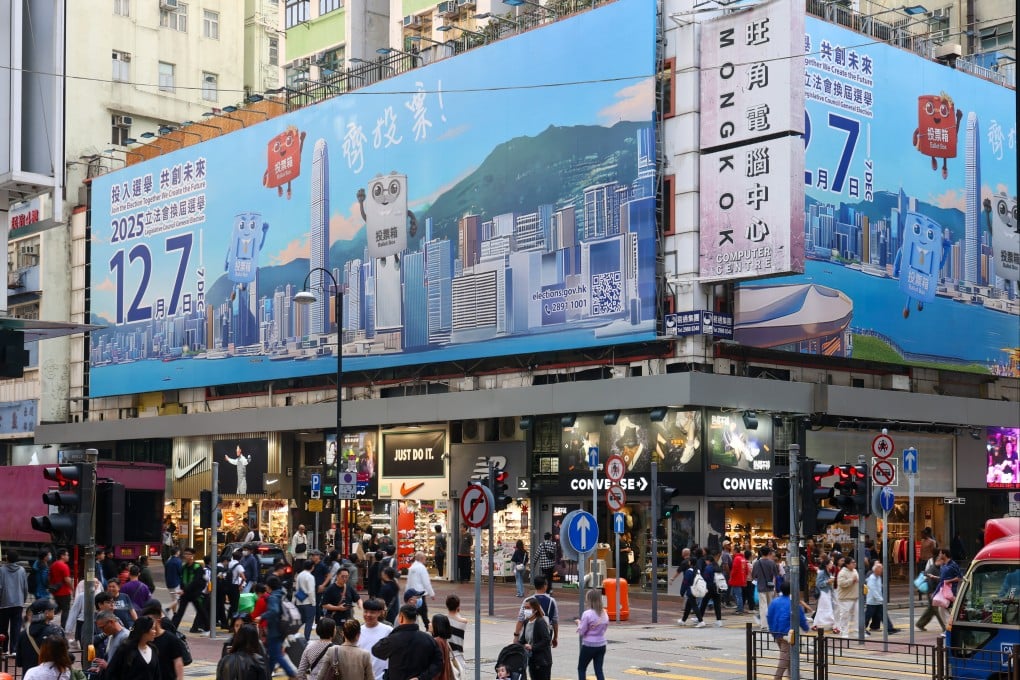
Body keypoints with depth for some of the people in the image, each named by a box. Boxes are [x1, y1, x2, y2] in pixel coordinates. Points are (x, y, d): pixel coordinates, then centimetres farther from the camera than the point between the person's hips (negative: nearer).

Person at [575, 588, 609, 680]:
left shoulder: (587, 614, -18)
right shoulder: (604, 613, 2)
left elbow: (581, 632, -12)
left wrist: (579, 623, 5)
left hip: (589, 645, -5)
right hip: (601, 645, 5)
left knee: (581, 669, 12)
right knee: (599, 670, 7)